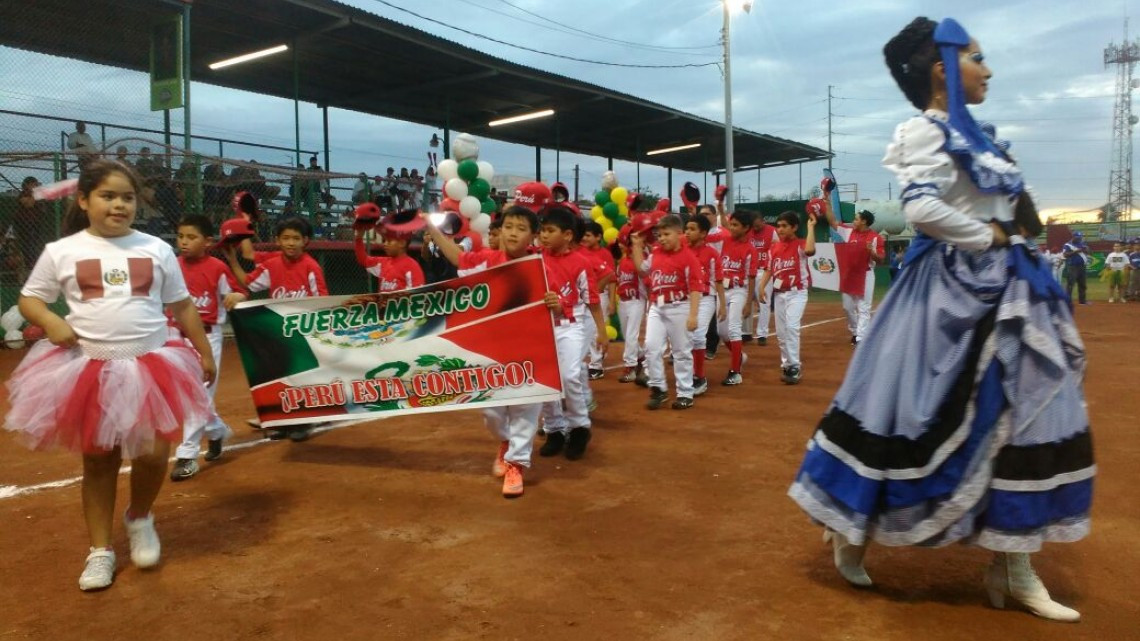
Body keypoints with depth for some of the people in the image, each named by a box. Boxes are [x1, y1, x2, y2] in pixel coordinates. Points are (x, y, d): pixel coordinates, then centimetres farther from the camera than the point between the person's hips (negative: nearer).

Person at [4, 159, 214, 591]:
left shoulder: (156, 249, 3)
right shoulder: (61, 252, 0)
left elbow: (182, 306, 10)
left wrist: (204, 353, 11)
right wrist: (50, 322, -16)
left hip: (152, 364, 0)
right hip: (89, 369, 0)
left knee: (152, 453, -6)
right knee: (98, 459, 10)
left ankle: (140, 517, 27)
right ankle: (100, 549, 25)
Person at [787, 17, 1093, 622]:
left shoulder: (970, 135, 16)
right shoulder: (926, 131, -11)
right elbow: (922, 208, -26)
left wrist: (1012, 242, 8)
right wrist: (990, 237, -16)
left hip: (1000, 290, 9)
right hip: (952, 291, -9)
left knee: (1018, 422, 8)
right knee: (920, 416, -4)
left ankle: (1011, 568, 18)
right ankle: (850, 528, 15)